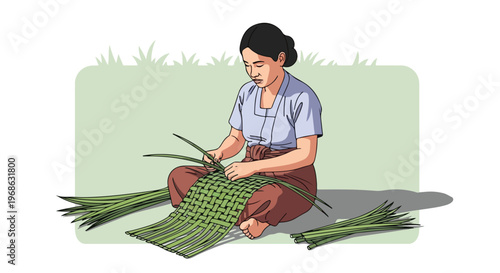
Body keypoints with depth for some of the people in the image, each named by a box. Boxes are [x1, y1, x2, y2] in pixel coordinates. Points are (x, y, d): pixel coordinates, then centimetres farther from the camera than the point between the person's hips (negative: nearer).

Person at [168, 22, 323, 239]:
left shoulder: (303, 98, -17)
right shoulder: (247, 92, 3)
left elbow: (307, 155, -22)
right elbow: (235, 140, 9)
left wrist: (253, 166, -30)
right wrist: (218, 154, -14)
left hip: (291, 186, -6)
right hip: (252, 177, 7)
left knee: (269, 201, -44)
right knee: (180, 178, -13)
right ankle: (256, 218, -16)